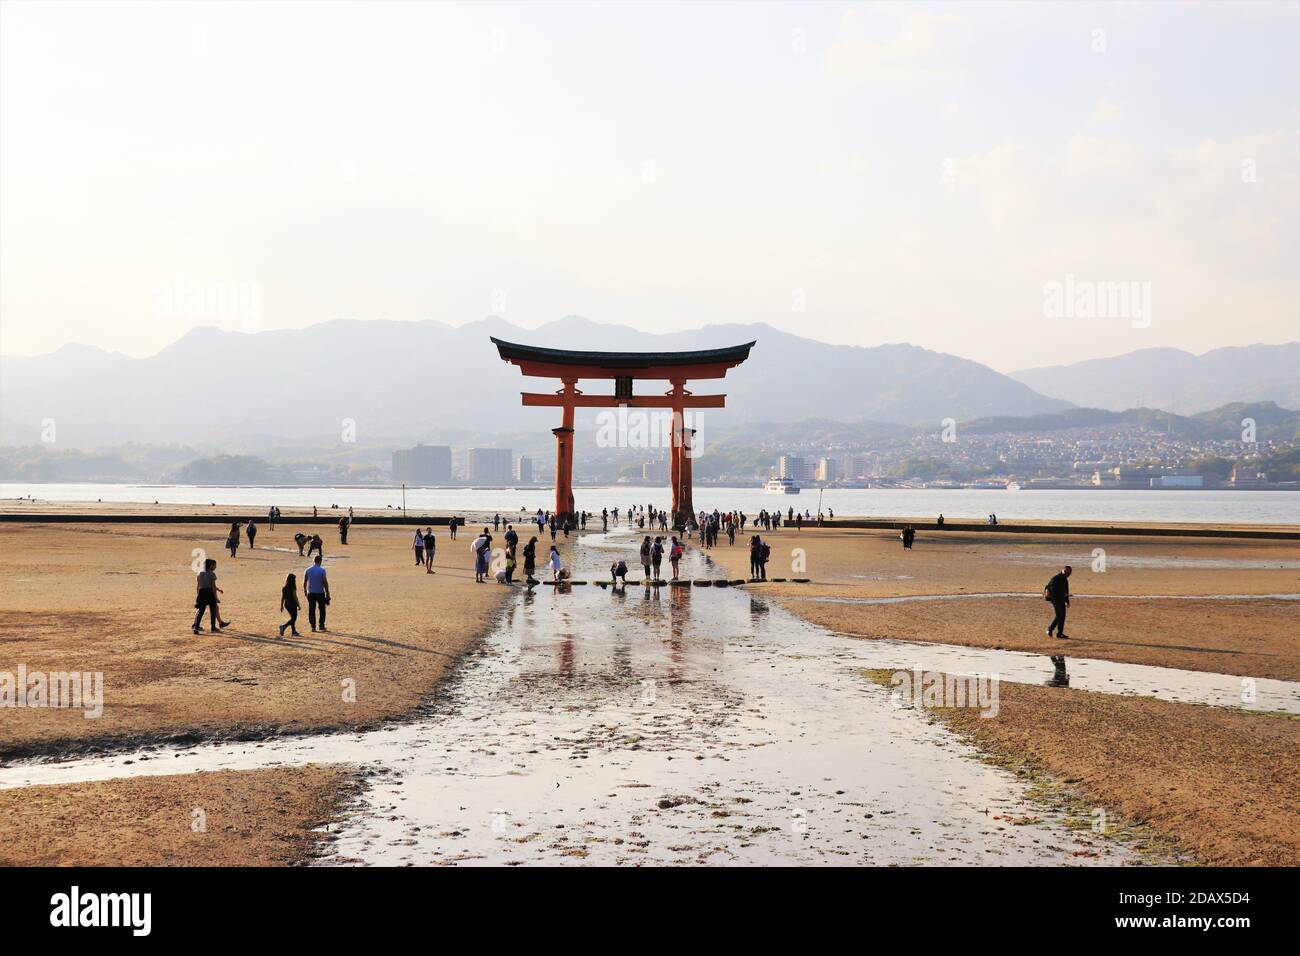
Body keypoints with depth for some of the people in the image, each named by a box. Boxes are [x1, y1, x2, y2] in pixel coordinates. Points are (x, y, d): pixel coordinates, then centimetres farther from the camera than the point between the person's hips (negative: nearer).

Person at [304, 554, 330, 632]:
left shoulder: (308, 570, 1)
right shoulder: (322, 570, -8)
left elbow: (304, 582, 6)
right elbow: (325, 582, -9)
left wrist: (305, 591, 20)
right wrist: (327, 593, -3)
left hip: (310, 593, 2)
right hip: (320, 593, -2)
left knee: (311, 610, 7)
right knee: (322, 609, 11)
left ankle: (313, 627, 5)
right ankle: (321, 626, 10)